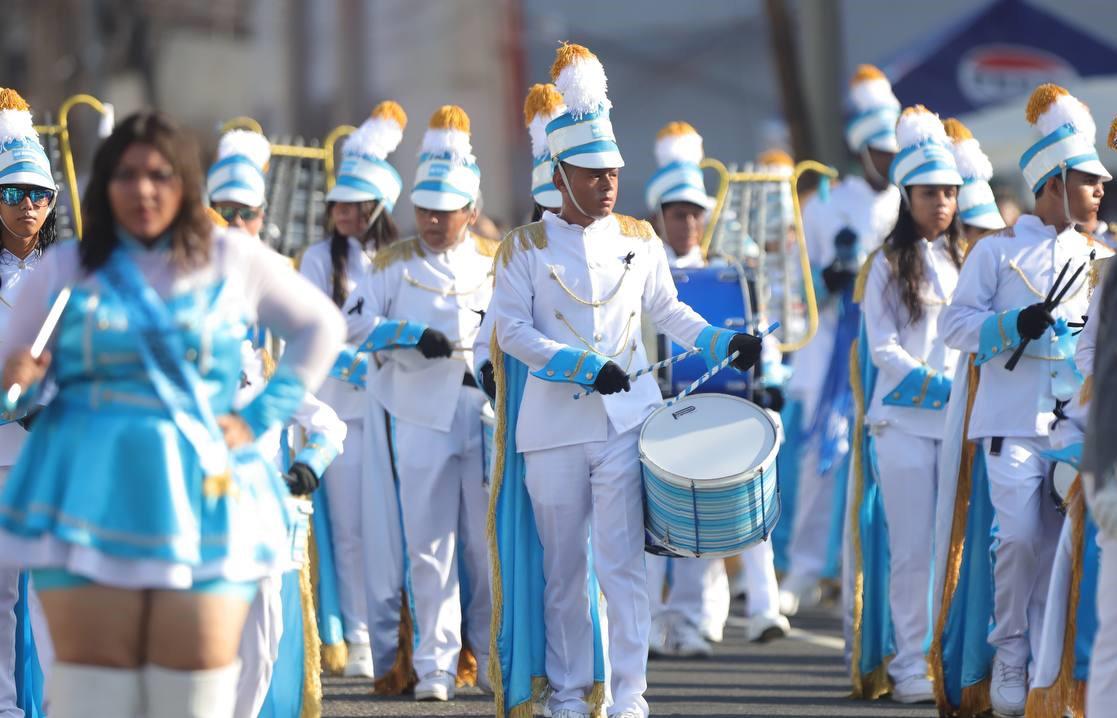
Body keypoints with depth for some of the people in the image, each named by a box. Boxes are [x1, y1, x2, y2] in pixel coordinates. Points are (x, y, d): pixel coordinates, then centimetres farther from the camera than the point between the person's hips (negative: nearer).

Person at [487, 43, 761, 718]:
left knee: (622, 562, -7)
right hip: (554, 427, -1)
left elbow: (667, 311, 19)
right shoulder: (526, 246, 0)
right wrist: (584, 366, -16)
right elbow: (511, 329, -6)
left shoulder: (640, 240, 9)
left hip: (626, 420, 1)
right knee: (564, 568, 7)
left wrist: (724, 342, 3)